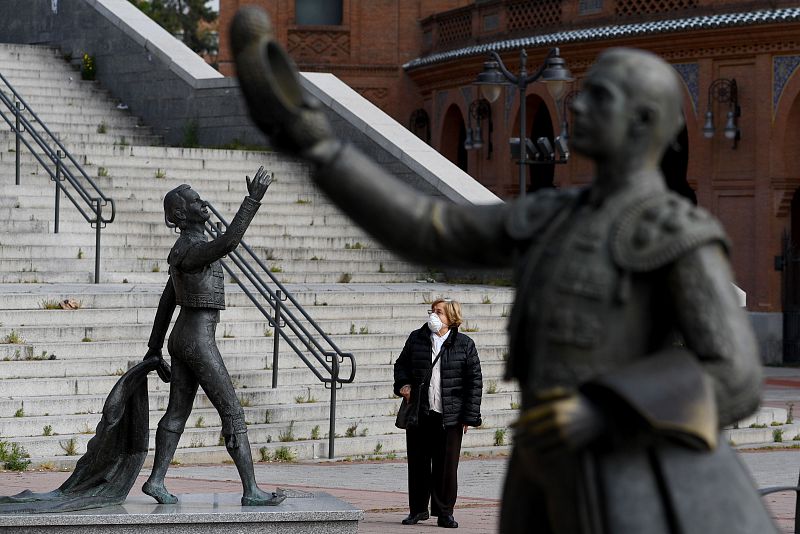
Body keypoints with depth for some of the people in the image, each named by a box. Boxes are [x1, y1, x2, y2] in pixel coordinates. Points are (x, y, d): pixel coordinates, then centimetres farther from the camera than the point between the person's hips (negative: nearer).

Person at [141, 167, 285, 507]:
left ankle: (156, 480, 21)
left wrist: (155, 346, 25)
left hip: (183, 338, 10)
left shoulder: (187, 248, 13)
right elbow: (227, 243, -41)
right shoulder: (188, 251, -20)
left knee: (178, 413, 15)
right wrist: (253, 200, -42)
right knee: (233, 414, -7)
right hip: (198, 342, -10)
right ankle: (251, 490, -6)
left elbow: (167, 300, 19)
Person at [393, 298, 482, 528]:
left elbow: (474, 381, 0)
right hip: (418, 414, 3)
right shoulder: (416, 339, 6)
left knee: (447, 465, 1)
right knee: (418, 463, 8)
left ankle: (444, 512, 11)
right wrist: (403, 384, -2)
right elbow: (401, 364, 20)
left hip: (449, 416, -3)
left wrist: (469, 416, -4)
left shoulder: (464, 345, -1)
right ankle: (418, 509, 21)